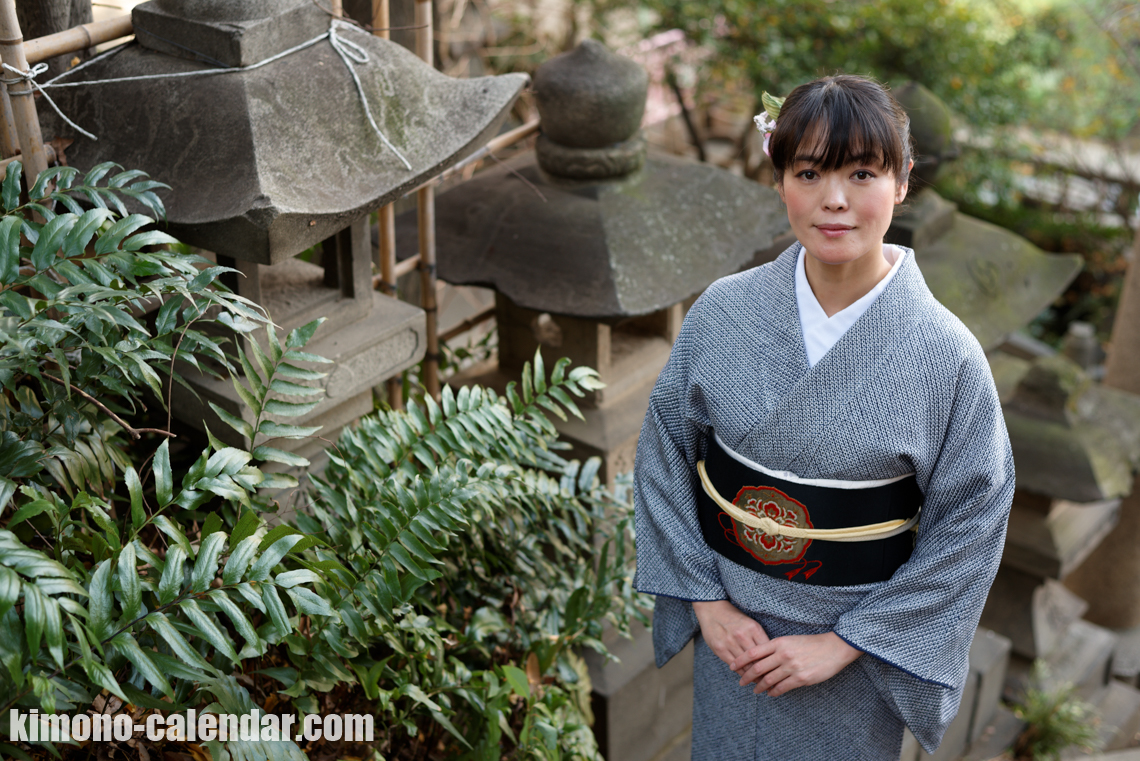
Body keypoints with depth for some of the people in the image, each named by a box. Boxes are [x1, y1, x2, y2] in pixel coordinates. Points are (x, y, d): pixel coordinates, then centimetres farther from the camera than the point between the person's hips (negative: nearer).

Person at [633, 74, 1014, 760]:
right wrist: (705, 600, -7)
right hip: (728, 627, 2)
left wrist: (846, 642, -12)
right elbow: (665, 454, -3)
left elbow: (969, 526, -11)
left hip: (863, 639, -2)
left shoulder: (948, 355, -17)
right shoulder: (723, 313, -11)